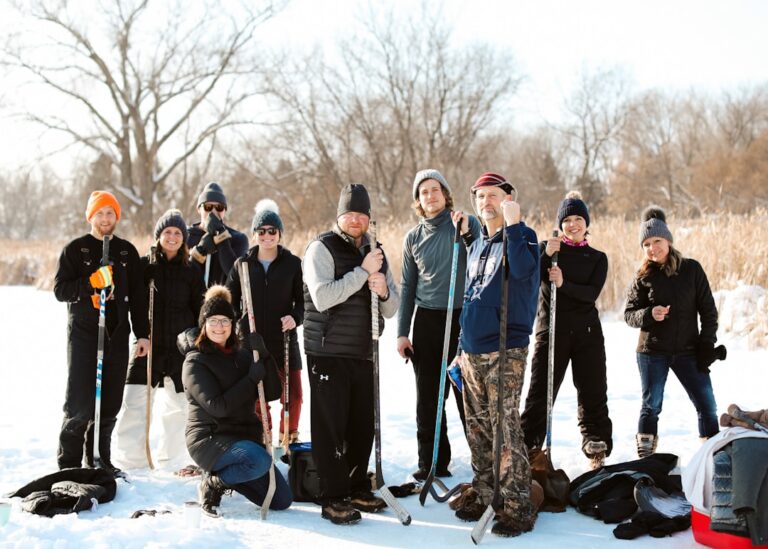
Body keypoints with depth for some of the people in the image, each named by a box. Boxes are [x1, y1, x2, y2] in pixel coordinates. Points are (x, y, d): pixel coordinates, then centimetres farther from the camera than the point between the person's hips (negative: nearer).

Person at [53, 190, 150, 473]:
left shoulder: (127, 251, 12)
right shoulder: (75, 249, 2)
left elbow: (138, 297, 13)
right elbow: (60, 289, -5)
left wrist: (142, 334, 8)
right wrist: (91, 283, -20)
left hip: (117, 336, 3)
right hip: (83, 335, -3)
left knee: (110, 404, 5)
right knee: (80, 404, -8)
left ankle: (99, 459, 18)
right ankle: (70, 462, 5)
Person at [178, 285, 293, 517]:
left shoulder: (241, 355, 11)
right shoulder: (195, 362, -8)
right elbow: (218, 406, -19)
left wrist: (261, 354, -12)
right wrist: (252, 378, -19)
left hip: (244, 435, 7)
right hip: (209, 438, -7)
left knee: (282, 500, 1)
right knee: (260, 461, -36)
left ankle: (226, 475, 16)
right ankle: (212, 484, -11)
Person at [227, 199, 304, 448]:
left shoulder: (293, 264, 2)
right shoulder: (242, 264, 6)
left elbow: (302, 300, 5)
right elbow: (230, 300, 14)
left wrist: (295, 317, -13)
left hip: (284, 340, -1)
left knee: (293, 394, -1)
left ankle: (288, 436, 21)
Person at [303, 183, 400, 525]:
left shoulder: (376, 254, 14)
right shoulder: (322, 248, -6)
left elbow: (392, 308, 15)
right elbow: (322, 297, -20)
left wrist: (384, 291, -8)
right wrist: (363, 271, -18)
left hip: (364, 354, 6)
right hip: (328, 353, -6)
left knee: (363, 426, 12)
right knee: (330, 427, -2)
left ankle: (358, 489, 26)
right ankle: (333, 499, 4)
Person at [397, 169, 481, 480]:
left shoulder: (466, 224, 1)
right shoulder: (413, 238, 11)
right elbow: (407, 287, 13)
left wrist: (465, 232, -22)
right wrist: (402, 332, 8)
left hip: (462, 319, -3)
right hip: (426, 323, 4)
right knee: (428, 399, 6)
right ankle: (432, 463, 15)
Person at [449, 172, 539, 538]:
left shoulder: (521, 237, -6)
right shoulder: (477, 246, 17)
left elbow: (522, 269, -27)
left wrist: (512, 223, -27)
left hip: (505, 352, -7)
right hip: (472, 353, 7)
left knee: (505, 428, -9)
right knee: (477, 428, 12)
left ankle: (517, 505, -3)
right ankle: (483, 494, 22)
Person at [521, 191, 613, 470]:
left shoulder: (597, 258, 9)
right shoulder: (547, 248, 6)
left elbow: (591, 293, -7)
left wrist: (564, 284, -23)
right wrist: (546, 255, -21)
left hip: (587, 331, 2)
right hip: (551, 329, -2)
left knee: (593, 390, 4)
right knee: (540, 391, -4)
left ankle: (597, 444, 13)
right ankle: (528, 445, 1)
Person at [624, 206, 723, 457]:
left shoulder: (692, 269, 0)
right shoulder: (644, 276, -1)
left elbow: (708, 309, 3)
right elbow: (629, 313, 1)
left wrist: (707, 344, -4)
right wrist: (649, 315, -19)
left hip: (688, 351, 1)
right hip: (652, 352, 0)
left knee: (707, 405, -1)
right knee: (651, 405, 3)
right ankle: (645, 458, 12)